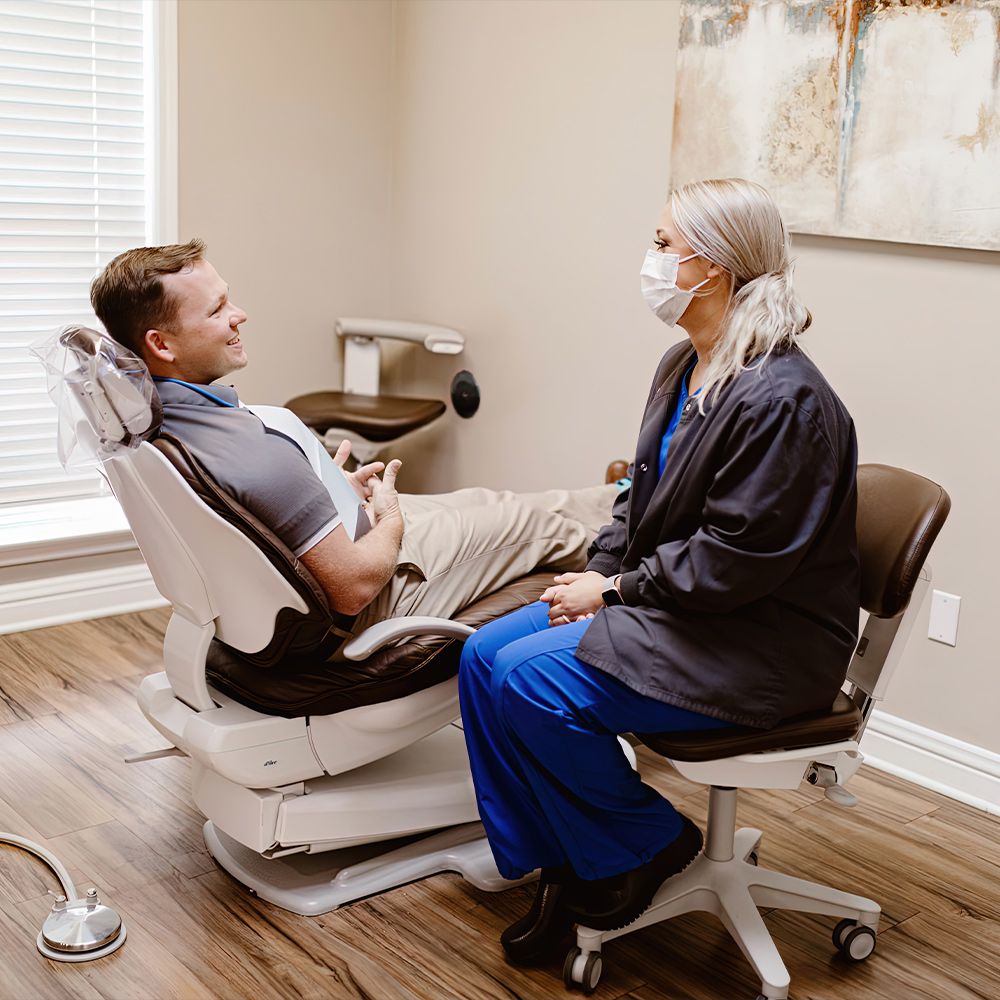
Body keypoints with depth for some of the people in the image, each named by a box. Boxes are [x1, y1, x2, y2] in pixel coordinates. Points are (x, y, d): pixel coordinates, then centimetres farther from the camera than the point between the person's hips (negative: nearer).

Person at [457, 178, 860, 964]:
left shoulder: (781, 398, -23)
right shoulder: (683, 367, 8)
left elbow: (735, 559, -23)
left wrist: (615, 591, -16)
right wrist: (597, 573, -1)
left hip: (764, 642, -10)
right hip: (669, 603, 10)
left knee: (533, 679, -22)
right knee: (483, 656, -3)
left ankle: (651, 844, 2)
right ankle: (562, 866, 6)